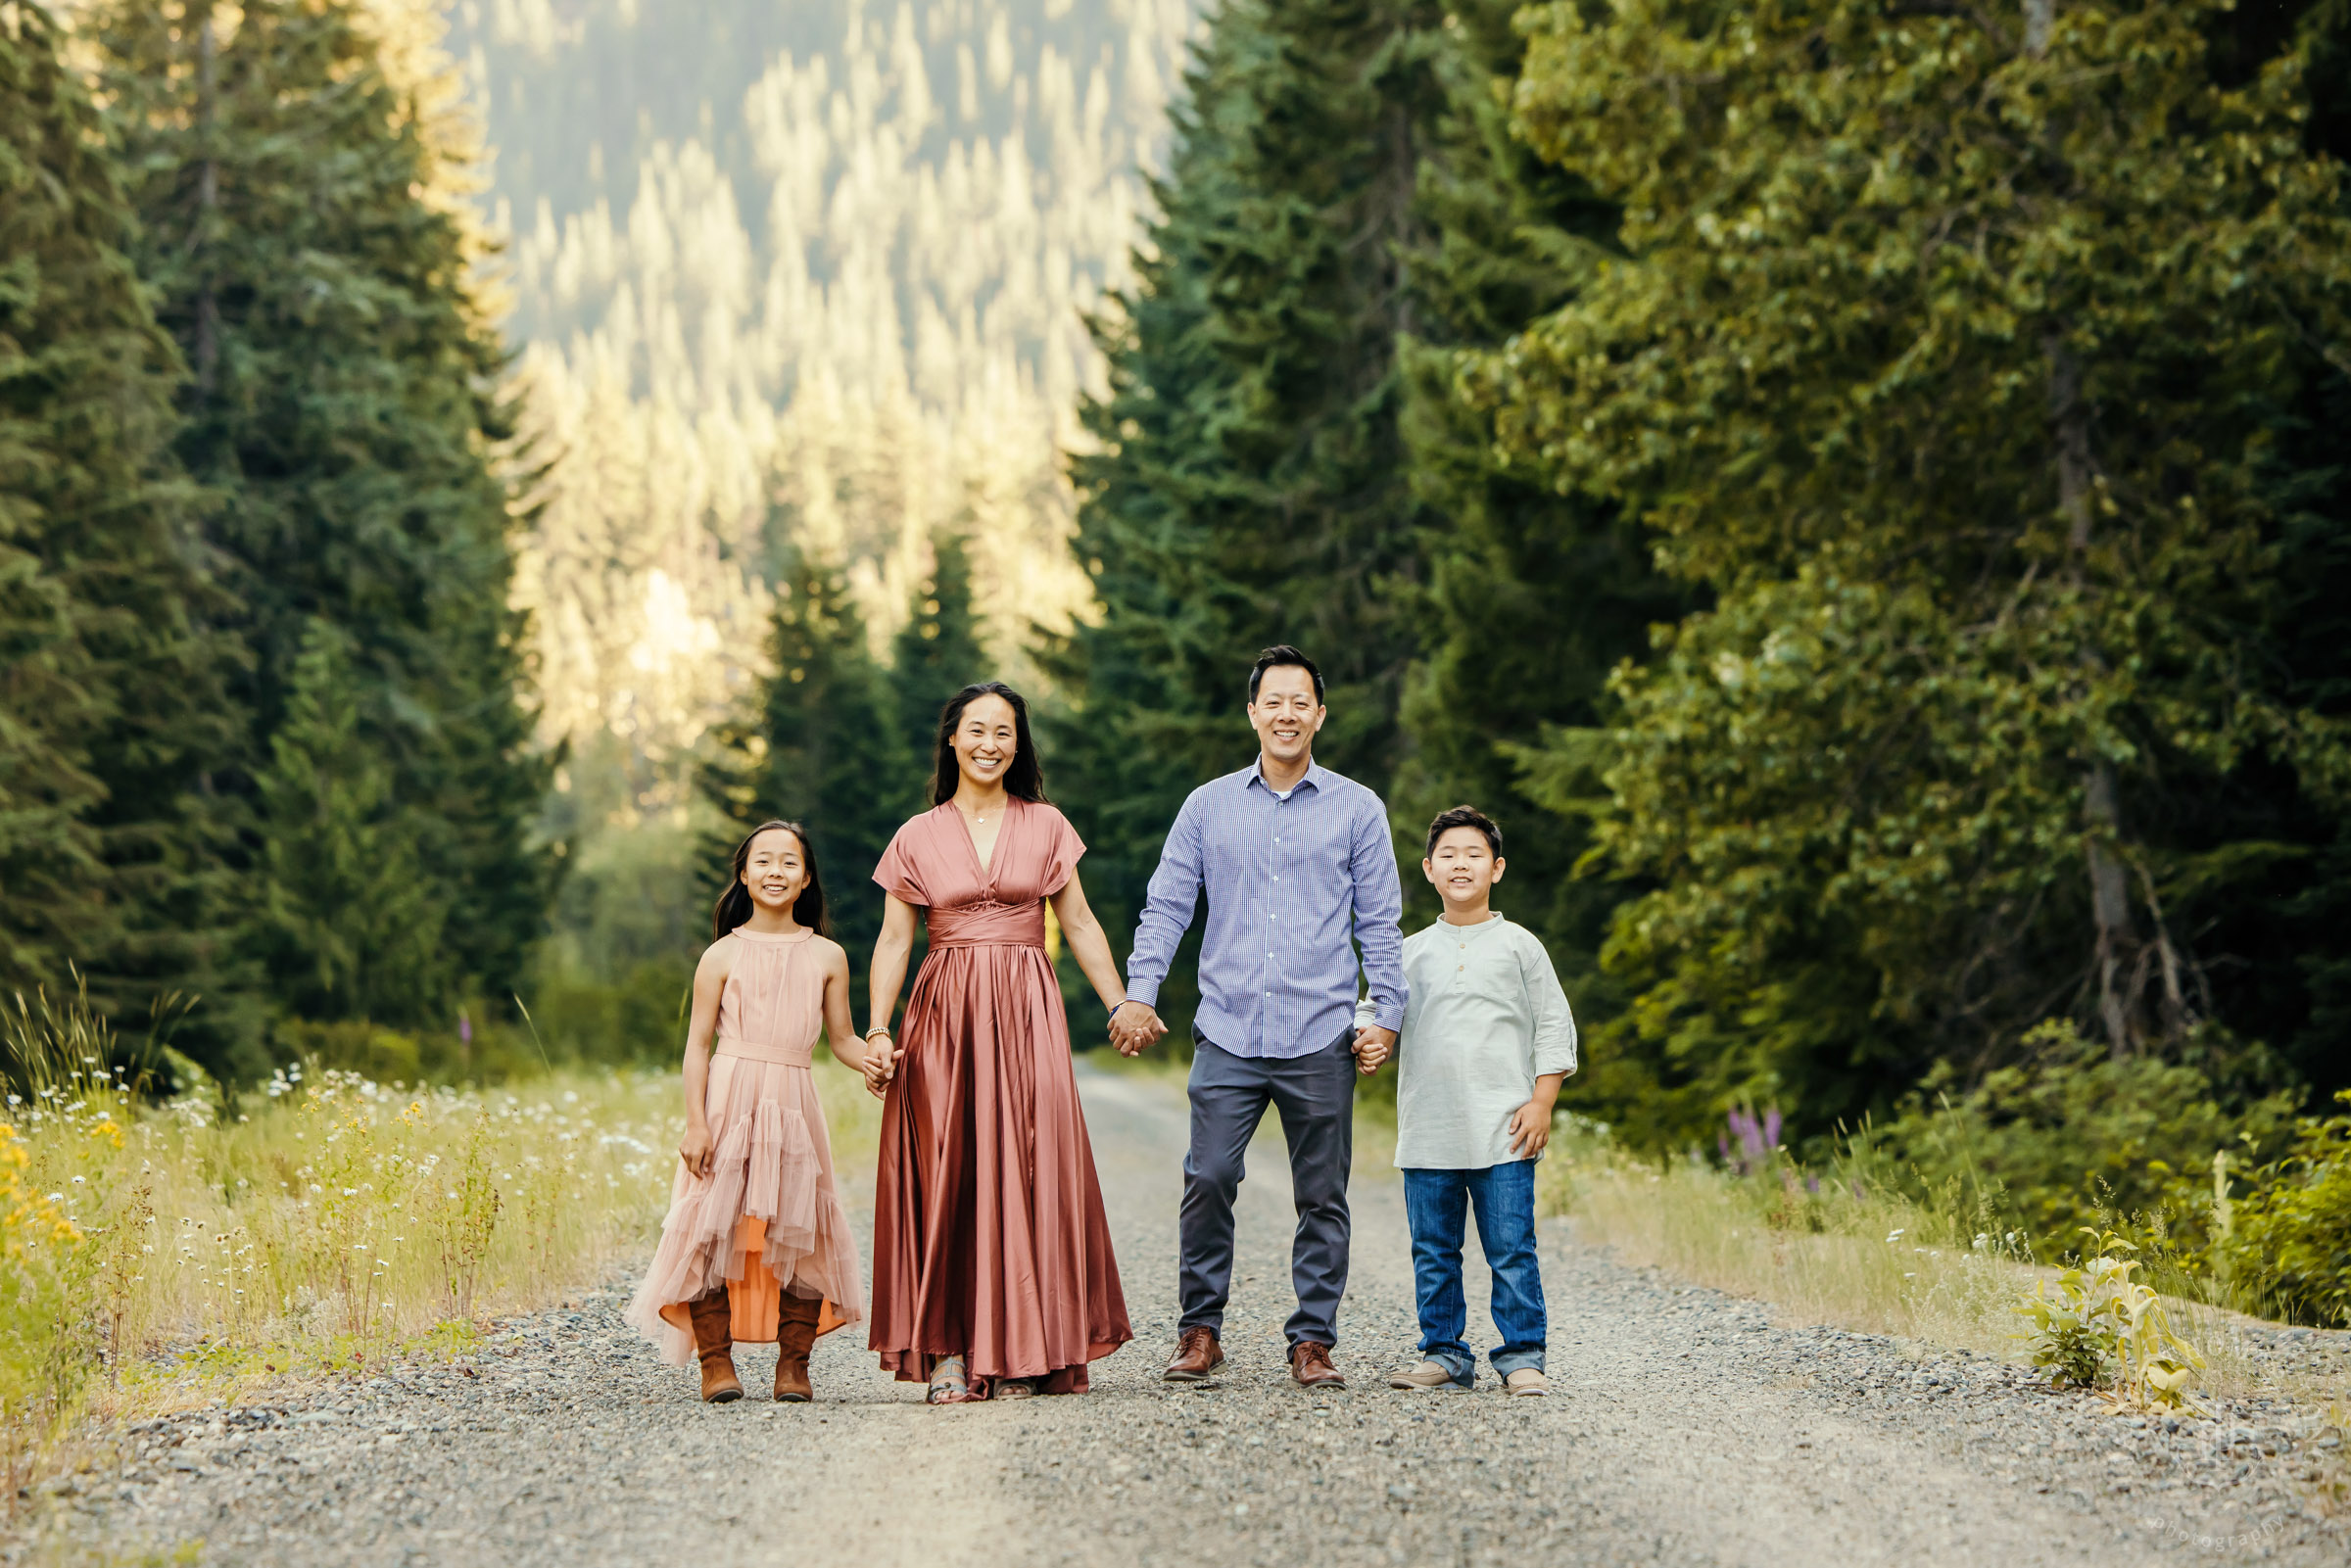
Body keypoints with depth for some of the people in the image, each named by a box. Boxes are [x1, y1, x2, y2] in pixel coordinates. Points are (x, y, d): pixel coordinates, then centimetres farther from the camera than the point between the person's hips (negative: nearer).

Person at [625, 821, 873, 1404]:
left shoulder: (827, 956, 9)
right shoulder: (724, 955, 2)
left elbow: (842, 1038, 13)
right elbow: (697, 1044, 0)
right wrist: (696, 1123, -9)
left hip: (793, 1104, 2)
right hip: (729, 1099, -2)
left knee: (801, 1232, -1)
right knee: (713, 1226, -7)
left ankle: (793, 1363, 10)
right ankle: (715, 1359, 3)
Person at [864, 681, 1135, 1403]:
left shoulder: (1046, 827, 9)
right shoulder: (918, 838, 7)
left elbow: (1080, 924, 11)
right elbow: (893, 941, 6)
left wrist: (1121, 1006, 5)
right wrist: (879, 1031, -4)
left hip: (1025, 1013, 0)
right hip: (944, 1016, 0)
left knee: (1024, 1173, -5)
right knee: (947, 1175, -5)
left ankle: (1018, 1353, -1)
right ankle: (948, 1351, -5)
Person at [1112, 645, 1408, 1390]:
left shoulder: (1358, 810, 8)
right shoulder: (1209, 806, 10)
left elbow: (1379, 923, 9)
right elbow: (1166, 906, 9)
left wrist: (1386, 1014, 1)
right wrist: (1139, 993, -2)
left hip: (1321, 1041, 0)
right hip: (1228, 1035, 0)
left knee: (1322, 1198, 2)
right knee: (1208, 1181, -7)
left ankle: (1312, 1340, 11)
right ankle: (1200, 1331, 6)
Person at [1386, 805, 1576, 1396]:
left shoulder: (1518, 945, 6)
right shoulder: (1411, 952, 13)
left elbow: (1555, 1027, 5)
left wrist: (1541, 1103, -4)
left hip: (1501, 1128, -3)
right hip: (1427, 1129, 3)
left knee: (1511, 1251, -5)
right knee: (1433, 1253, 6)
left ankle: (1521, 1357, 1)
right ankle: (1445, 1355, 14)